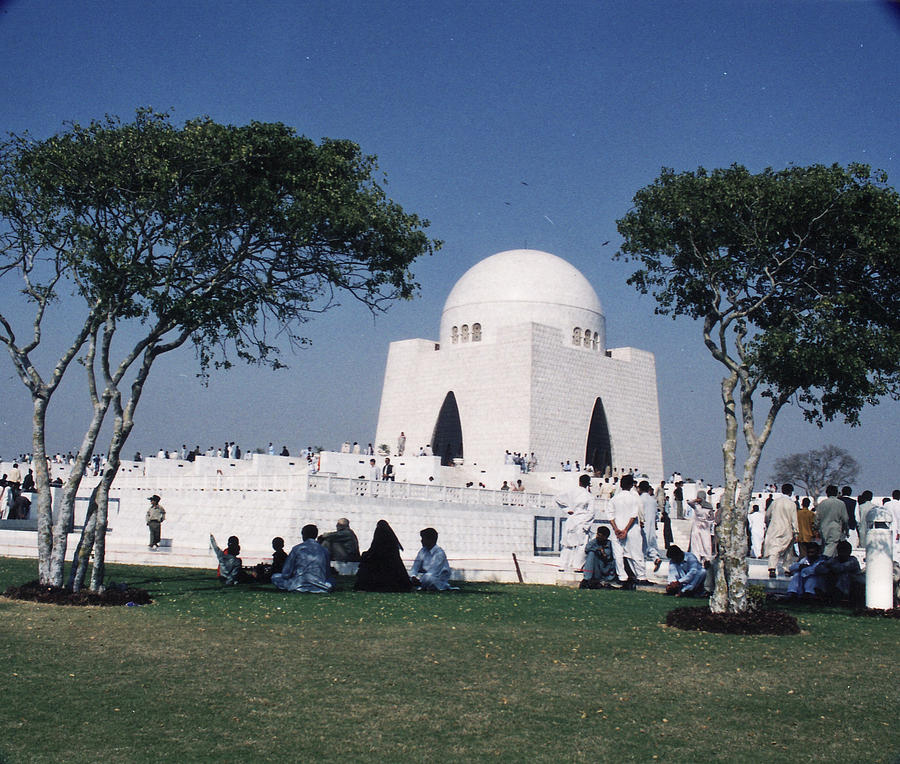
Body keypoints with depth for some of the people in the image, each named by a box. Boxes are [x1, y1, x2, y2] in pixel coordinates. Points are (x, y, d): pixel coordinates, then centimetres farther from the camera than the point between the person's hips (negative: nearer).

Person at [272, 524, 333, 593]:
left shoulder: (297, 549, -2)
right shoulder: (324, 550, 6)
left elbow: (286, 573, 0)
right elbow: (327, 574, 13)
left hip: (299, 586, -4)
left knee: (274, 576, 15)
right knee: (331, 580, 38)